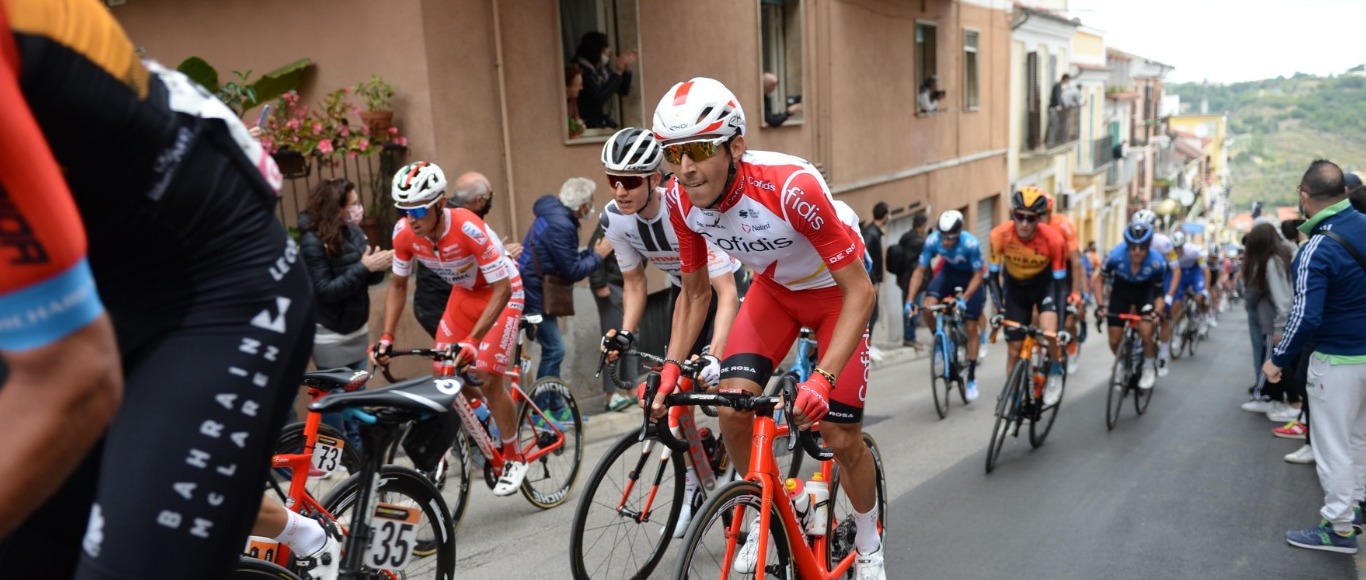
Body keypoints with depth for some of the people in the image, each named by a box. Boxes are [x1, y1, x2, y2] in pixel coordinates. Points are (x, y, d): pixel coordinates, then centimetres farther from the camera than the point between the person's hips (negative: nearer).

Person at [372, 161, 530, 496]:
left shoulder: (468, 228, -36)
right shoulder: (404, 232, -19)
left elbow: (501, 289, -32)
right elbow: (398, 286, -3)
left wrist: (473, 341, -39)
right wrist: (386, 337, -13)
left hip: (501, 291, -5)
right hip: (463, 293, 6)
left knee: (487, 379, -14)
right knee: (442, 376, -4)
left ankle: (513, 458, 8)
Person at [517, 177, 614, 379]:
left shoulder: (554, 214, 9)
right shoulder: (560, 225, -22)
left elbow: (567, 260, 16)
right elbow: (573, 272, -19)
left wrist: (594, 251, 9)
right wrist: (598, 256, -7)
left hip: (533, 290, 11)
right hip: (534, 293, -11)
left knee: (553, 348, 16)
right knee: (554, 349, -6)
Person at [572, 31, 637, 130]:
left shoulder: (603, 68, 7)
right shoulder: (583, 70, -15)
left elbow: (623, 91, 13)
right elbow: (600, 97, -24)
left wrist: (627, 69, -2)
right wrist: (618, 72, -19)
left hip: (605, 122, 7)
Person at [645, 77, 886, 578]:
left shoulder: (792, 186, -38)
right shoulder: (680, 199, -21)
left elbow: (860, 292, -33)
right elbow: (695, 293, -5)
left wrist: (822, 378, -42)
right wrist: (670, 369, -15)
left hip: (836, 289, -4)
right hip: (773, 288, 4)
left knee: (841, 437, -4)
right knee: (733, 411, -14)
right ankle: (769, 516, 15)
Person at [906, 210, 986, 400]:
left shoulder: (971, 243, -35)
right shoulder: (933, 240, -27)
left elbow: (978, 275, -26)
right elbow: (920, 271, -20)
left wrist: (964, 299, -39)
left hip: (970, 276, -3)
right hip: (949, 272, 3)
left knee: (971, 327, -4)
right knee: (928, 308, -24)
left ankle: (971, 378, 9)